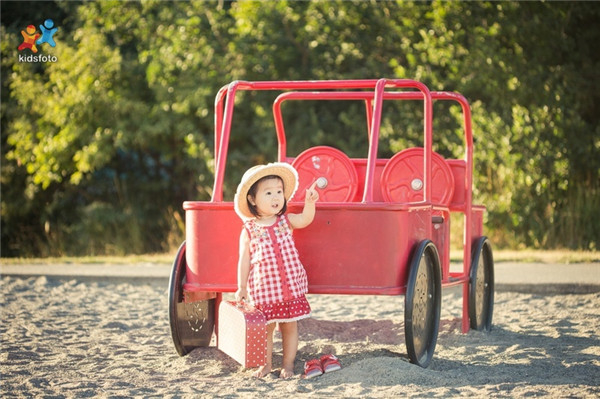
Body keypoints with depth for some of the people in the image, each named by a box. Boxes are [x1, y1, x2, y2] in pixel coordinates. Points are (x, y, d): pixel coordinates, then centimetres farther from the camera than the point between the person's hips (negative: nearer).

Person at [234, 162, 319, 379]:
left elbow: (305, 219, -12)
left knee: (290, 326, 8)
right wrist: (241, 288, -1)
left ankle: (288, 364, 19)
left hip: (291, 286, 2)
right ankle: (266, 364, 22)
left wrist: (309, 203, -31)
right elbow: (244, 261, -1)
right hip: (263, 288, -2)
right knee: (266, 328, 6)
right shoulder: (249, 231, -5)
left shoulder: (286, 221, 3)